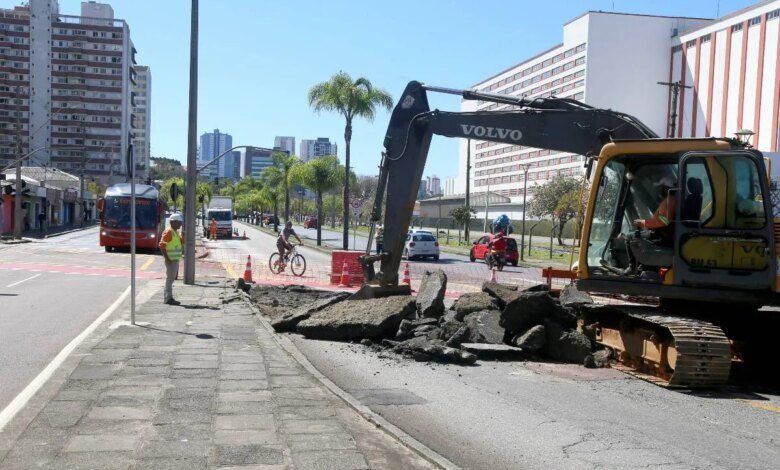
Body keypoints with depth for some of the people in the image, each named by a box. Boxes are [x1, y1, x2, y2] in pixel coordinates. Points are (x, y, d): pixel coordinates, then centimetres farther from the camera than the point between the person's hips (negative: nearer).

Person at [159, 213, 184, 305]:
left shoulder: (175, 232, 15)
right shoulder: (168, 232, -15)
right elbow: (162, 245, -21)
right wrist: (167, 258, -22)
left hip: (175, 259, 10)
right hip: (171, 260, -10)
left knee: (171, 278, 14)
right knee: (170, 278, -6)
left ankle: (167, 297, 22)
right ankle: (168, 298, -3)